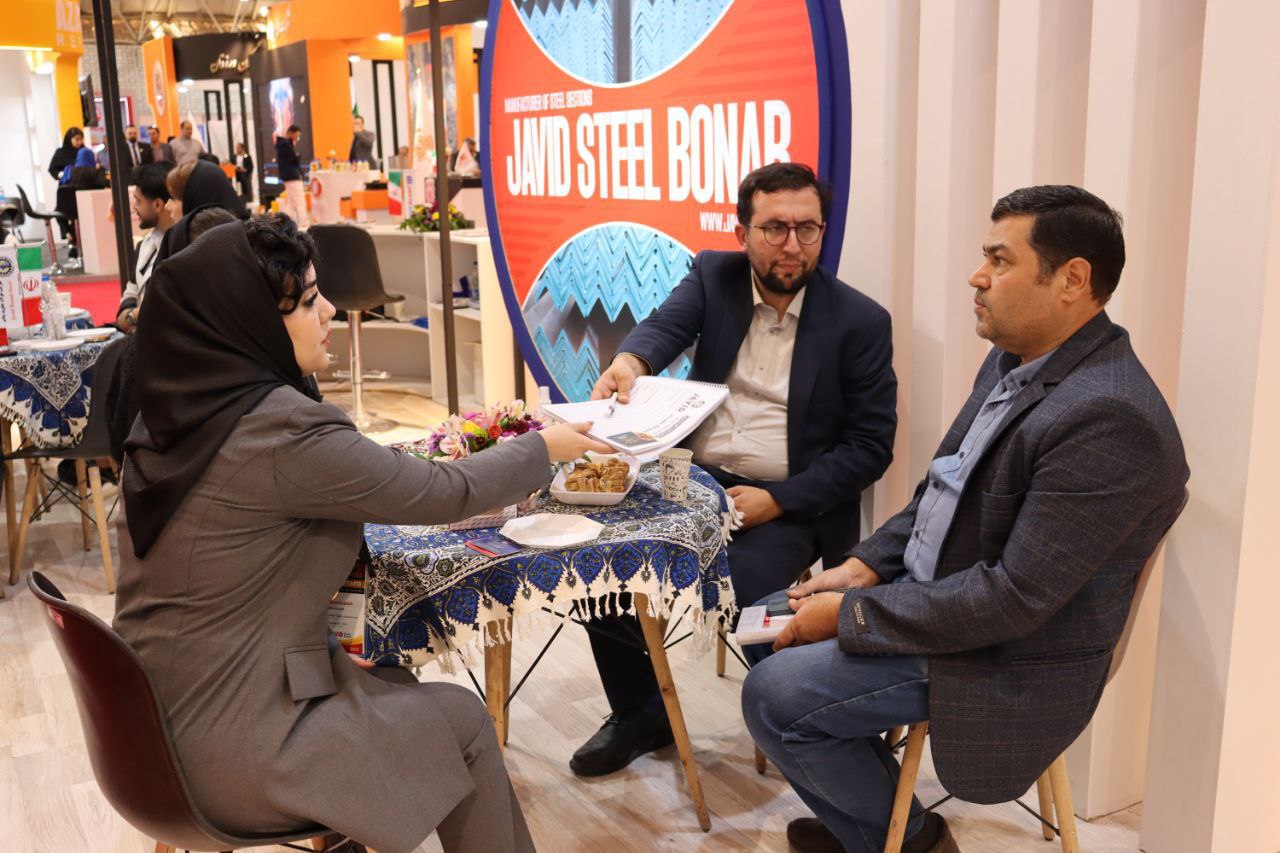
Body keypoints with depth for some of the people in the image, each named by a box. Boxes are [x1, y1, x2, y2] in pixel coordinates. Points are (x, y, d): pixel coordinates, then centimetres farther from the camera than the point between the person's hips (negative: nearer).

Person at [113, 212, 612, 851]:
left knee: (394, 683, 23)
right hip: (227, 758, -8)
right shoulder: (282, 430, -25)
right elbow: (445, 492, -15)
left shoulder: (173, 410, 1)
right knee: (461, 717, 7)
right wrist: (543, 449, 1)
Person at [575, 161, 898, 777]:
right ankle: (639, 714, 9)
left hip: (789, 504, -4)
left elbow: (870, 445, -5)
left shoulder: (861, 322, -3)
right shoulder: (712, 277, 6)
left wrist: (776, 499, -17)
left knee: (745, 588, -30)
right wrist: (629, 359, -41)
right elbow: (665, 326, -15)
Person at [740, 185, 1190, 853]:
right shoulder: (1014, 358, 3)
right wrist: (865, 566, 0)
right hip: (929, 591, 9)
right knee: (779, 638, 10)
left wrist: (853, 613, -21)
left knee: (774, 694, -13)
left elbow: (1016, 596, -28)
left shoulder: (1111, 420, -28)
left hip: (1008, 664, -9)